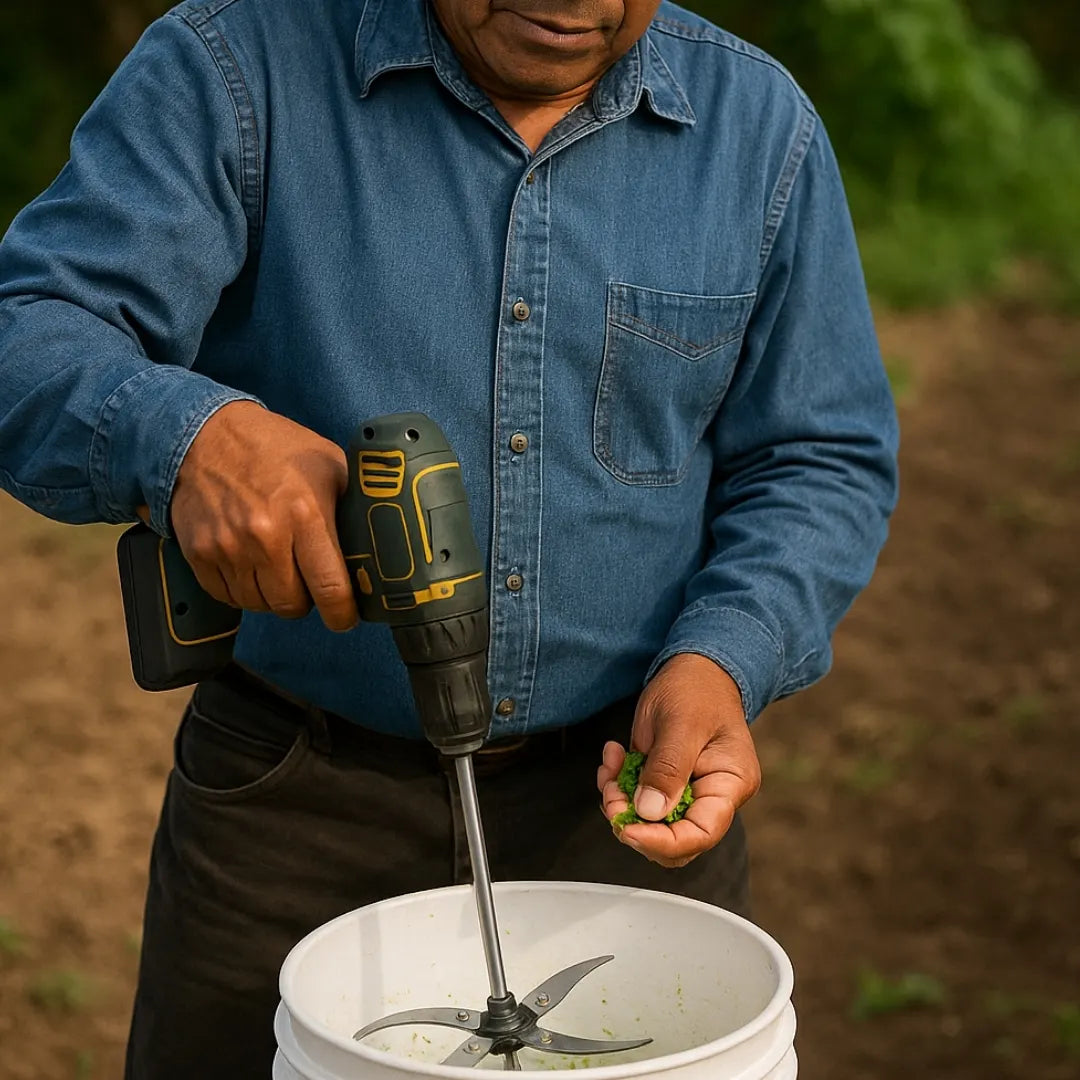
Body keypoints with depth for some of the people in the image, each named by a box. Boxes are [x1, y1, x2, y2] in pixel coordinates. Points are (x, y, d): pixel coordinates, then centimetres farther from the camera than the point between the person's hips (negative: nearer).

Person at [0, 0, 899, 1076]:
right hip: (293, 807, -2)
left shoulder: (760, 127, 1)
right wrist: (186, 434, -36)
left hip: (622, 797, 2)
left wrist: (721, 663, -13)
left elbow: (826, 464, 5)